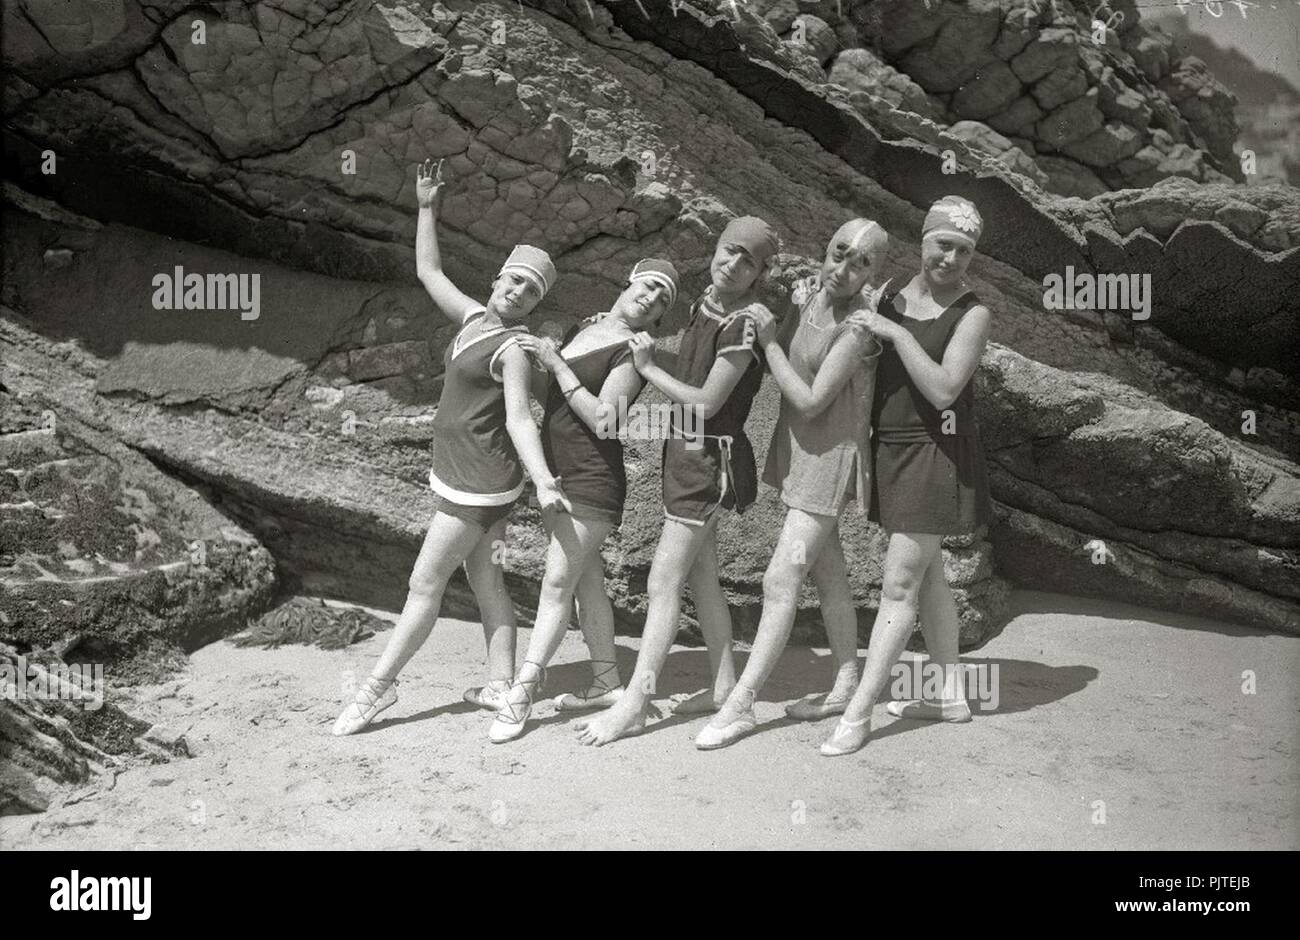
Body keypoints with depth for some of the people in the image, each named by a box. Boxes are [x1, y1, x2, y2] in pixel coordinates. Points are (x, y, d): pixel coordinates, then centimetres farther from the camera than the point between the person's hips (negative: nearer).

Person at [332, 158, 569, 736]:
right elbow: (428, 271, 19)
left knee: (424, 585, -1)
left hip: (479, 483, -9)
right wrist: (426, 209, 16)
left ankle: (378, 686, 9)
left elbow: (519, 419, -26)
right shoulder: (473, 318, 7)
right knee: (485, 581, 12)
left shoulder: (513, 348, -17)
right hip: (462, 475, 9)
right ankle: (501, 686, 19)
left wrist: (543, 482, -39)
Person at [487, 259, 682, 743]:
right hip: (560, 473, 8)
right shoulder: (583, 326, 12)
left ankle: (522, 692, -3)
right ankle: (606, 683, 23)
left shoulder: (632, 352, -11)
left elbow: (604, 422, -22)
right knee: (586, 579, 13)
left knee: (558, 583, -7)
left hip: (592, 480, -8)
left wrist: (555, 363, -19)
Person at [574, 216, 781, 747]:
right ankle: (724, 685, 25)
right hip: (685, 450, 9)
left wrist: (648, 368, -11)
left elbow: (705, 401, -18)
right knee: (700, 576, 15)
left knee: (662, 583, -7)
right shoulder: (704, 304, 7)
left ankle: (634, 704, -2)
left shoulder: (744, 323, -18)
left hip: (709, 458, -9)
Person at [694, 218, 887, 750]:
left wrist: (769, 340, -17)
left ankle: (740, 705, -2)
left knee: (781, 580, -8)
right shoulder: (806, 292, 1)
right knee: (828, 572, 16)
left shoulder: (859, 323, -21)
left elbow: (810, 401, -22)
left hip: (830, 453, -8)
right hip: (796, 446, 8)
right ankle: (846, 684, 28)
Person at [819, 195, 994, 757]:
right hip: (890, 447, 7)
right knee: (926, 575, 16)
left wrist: (896, 333, -20)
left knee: (899, 584, -5)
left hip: (935, 453, -7)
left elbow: (943, 389, -20)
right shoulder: (892, 294, 6)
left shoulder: (972, 313, -10)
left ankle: (858, 712, -1)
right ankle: (951, 695, 29)